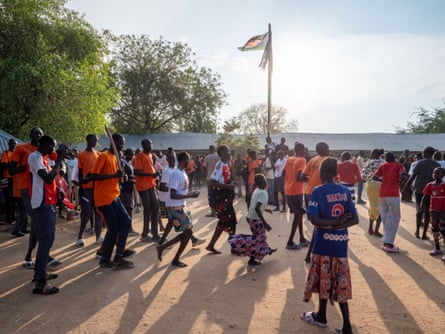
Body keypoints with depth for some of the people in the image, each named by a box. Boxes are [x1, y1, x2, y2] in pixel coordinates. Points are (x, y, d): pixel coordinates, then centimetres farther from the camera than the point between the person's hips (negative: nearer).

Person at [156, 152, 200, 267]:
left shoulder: (183, 172, 11)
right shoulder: (176, 173, -20)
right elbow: (173, 195, -25)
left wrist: (190, 193, 5)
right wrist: (190, 195, -22)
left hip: (180, 206, 10)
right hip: (175, 207, -10)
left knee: (186, 233, 11)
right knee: (188, 232, -4)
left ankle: (162, 247, 21)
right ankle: (176, 260, 12)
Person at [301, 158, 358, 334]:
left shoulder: (317, 192, -11)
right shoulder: (345, 191, 3)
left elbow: (314, 220, -19)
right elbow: (355, 219, 0)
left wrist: (333, 222, -12)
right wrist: (339, 225, -11)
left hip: (324, 242, -4)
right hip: (341, 243, 4)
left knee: (324, 279, 13)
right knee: (340, 283, 11)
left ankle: (321, 316, 33)